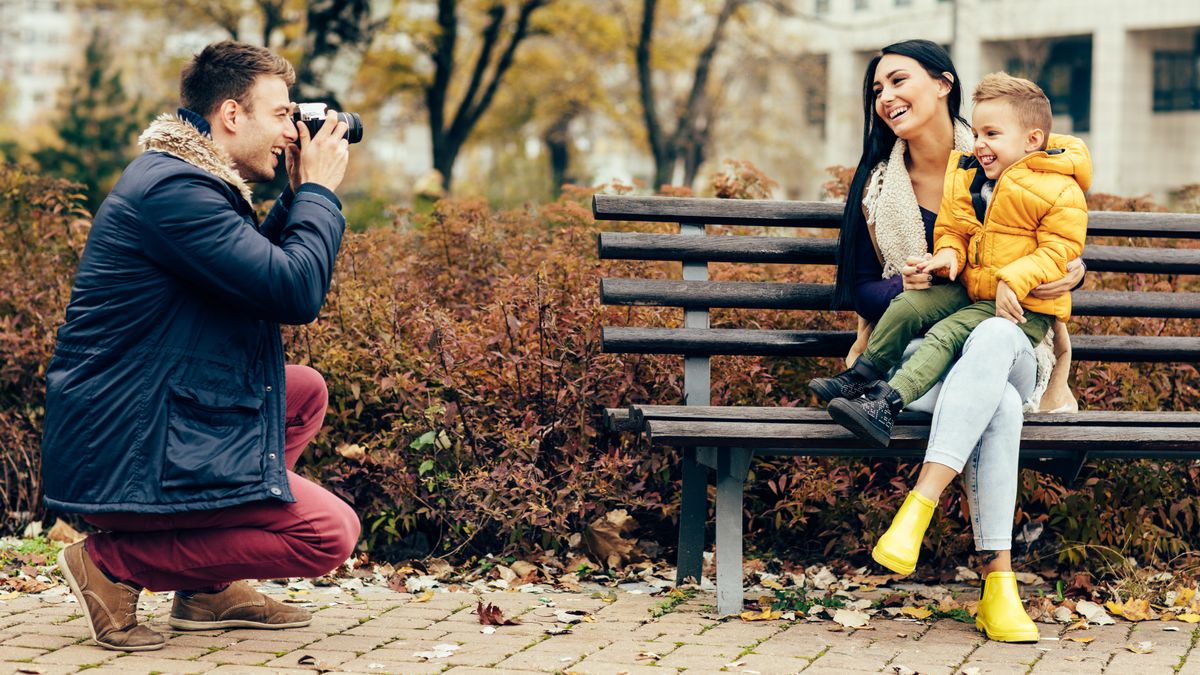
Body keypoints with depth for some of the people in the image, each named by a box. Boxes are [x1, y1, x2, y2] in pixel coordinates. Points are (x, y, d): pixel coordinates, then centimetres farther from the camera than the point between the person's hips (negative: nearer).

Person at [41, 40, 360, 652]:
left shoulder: (178, 176, 15)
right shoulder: (175, 188, -19)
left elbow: (260, 268, 26)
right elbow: (296, 292, -23)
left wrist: (298, 196, 15)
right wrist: (319, 190, -9)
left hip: (144, 417, 11)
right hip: (122, 456, -11)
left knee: (307, 391, 22)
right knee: (330, 533, -11)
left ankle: (210, 588, 17)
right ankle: (112, 563, -6)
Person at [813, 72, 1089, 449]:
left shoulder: (1060, 192, -12)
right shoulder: (967, 178, 9)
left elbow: (1057, 251, -16)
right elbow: (951, 230, 18)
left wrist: (1012, 281, -29)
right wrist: (948, 254, -6)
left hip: (1021, 306, -8)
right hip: (968, 289, 8)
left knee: (947, 333, -26)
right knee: (907, 306, -8)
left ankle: (886, 404, -38)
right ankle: (861, 376, 5)